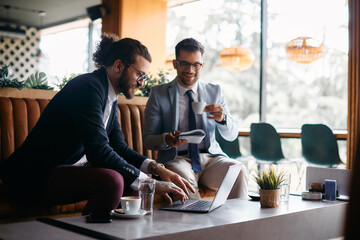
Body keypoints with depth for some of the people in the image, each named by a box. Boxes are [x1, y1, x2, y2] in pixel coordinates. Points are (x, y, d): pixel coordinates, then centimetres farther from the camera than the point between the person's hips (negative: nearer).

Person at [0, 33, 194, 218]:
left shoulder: (110, 97, 11)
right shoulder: (87, 86, -19)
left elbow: (119, 148, 11)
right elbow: (99, 152, -27)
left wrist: (157, 168, -4)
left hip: (70, 168, 10)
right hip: (38, 176, -10)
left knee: (132, 176, 5)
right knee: (112, 180, -31)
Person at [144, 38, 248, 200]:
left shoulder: (214, 91, 12)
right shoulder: (158, 93, 5)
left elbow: (231, 136, 9)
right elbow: (148, 139, 2)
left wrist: (222, 118, -14)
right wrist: (166, 140, -21)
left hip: (210, 156, 3)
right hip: (176, 159, -2)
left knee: (239, 171, -27)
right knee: (184, 179, -35)